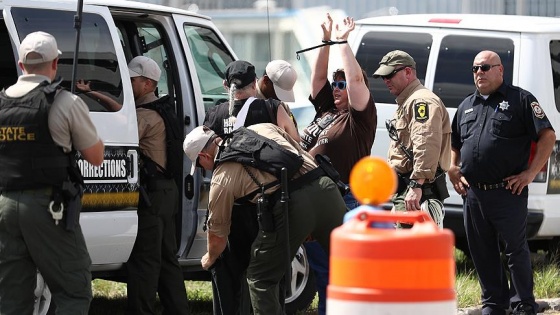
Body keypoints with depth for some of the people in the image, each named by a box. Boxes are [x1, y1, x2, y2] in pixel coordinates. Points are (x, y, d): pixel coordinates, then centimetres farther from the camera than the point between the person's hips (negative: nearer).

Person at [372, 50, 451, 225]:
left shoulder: (421, 101, -12)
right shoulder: (406, 103, 26)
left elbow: (426, 146, -26)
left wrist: (417, 185, -34)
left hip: (419, 192, -12)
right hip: (403, 191, 12)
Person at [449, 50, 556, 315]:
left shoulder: (520, 99, 0)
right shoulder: (466, 106, 18)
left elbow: (547, 136, -5)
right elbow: (454, 144, 29)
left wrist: (530, 173, -11)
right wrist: (453, 171, 11)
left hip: (508, 193, -6)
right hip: (472, 194, 6)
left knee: (516, 250, -1)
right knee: (481, 252, 9)